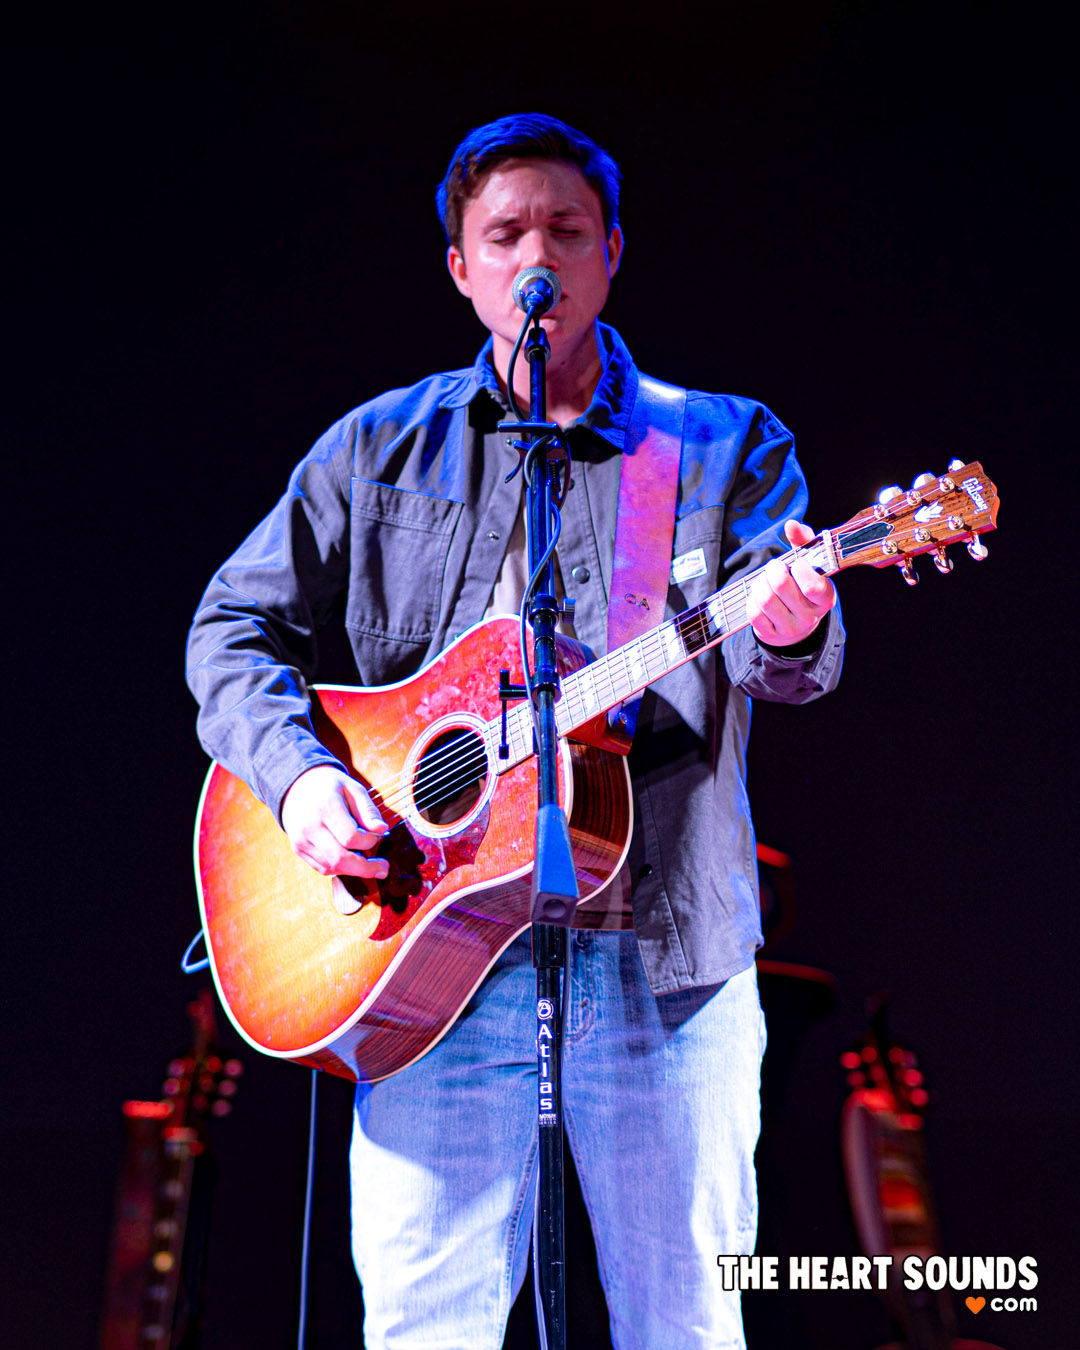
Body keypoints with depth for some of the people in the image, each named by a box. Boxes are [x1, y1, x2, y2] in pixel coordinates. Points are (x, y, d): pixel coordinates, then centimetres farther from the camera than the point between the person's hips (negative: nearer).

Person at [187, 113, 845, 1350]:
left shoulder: (728, 446, 6)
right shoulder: (381, 447, 10)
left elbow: (797, 661, -7)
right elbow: (236, 624, 11)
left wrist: (789, 631, -32)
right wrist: (296, 772, -9)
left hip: (666, 954, 0)